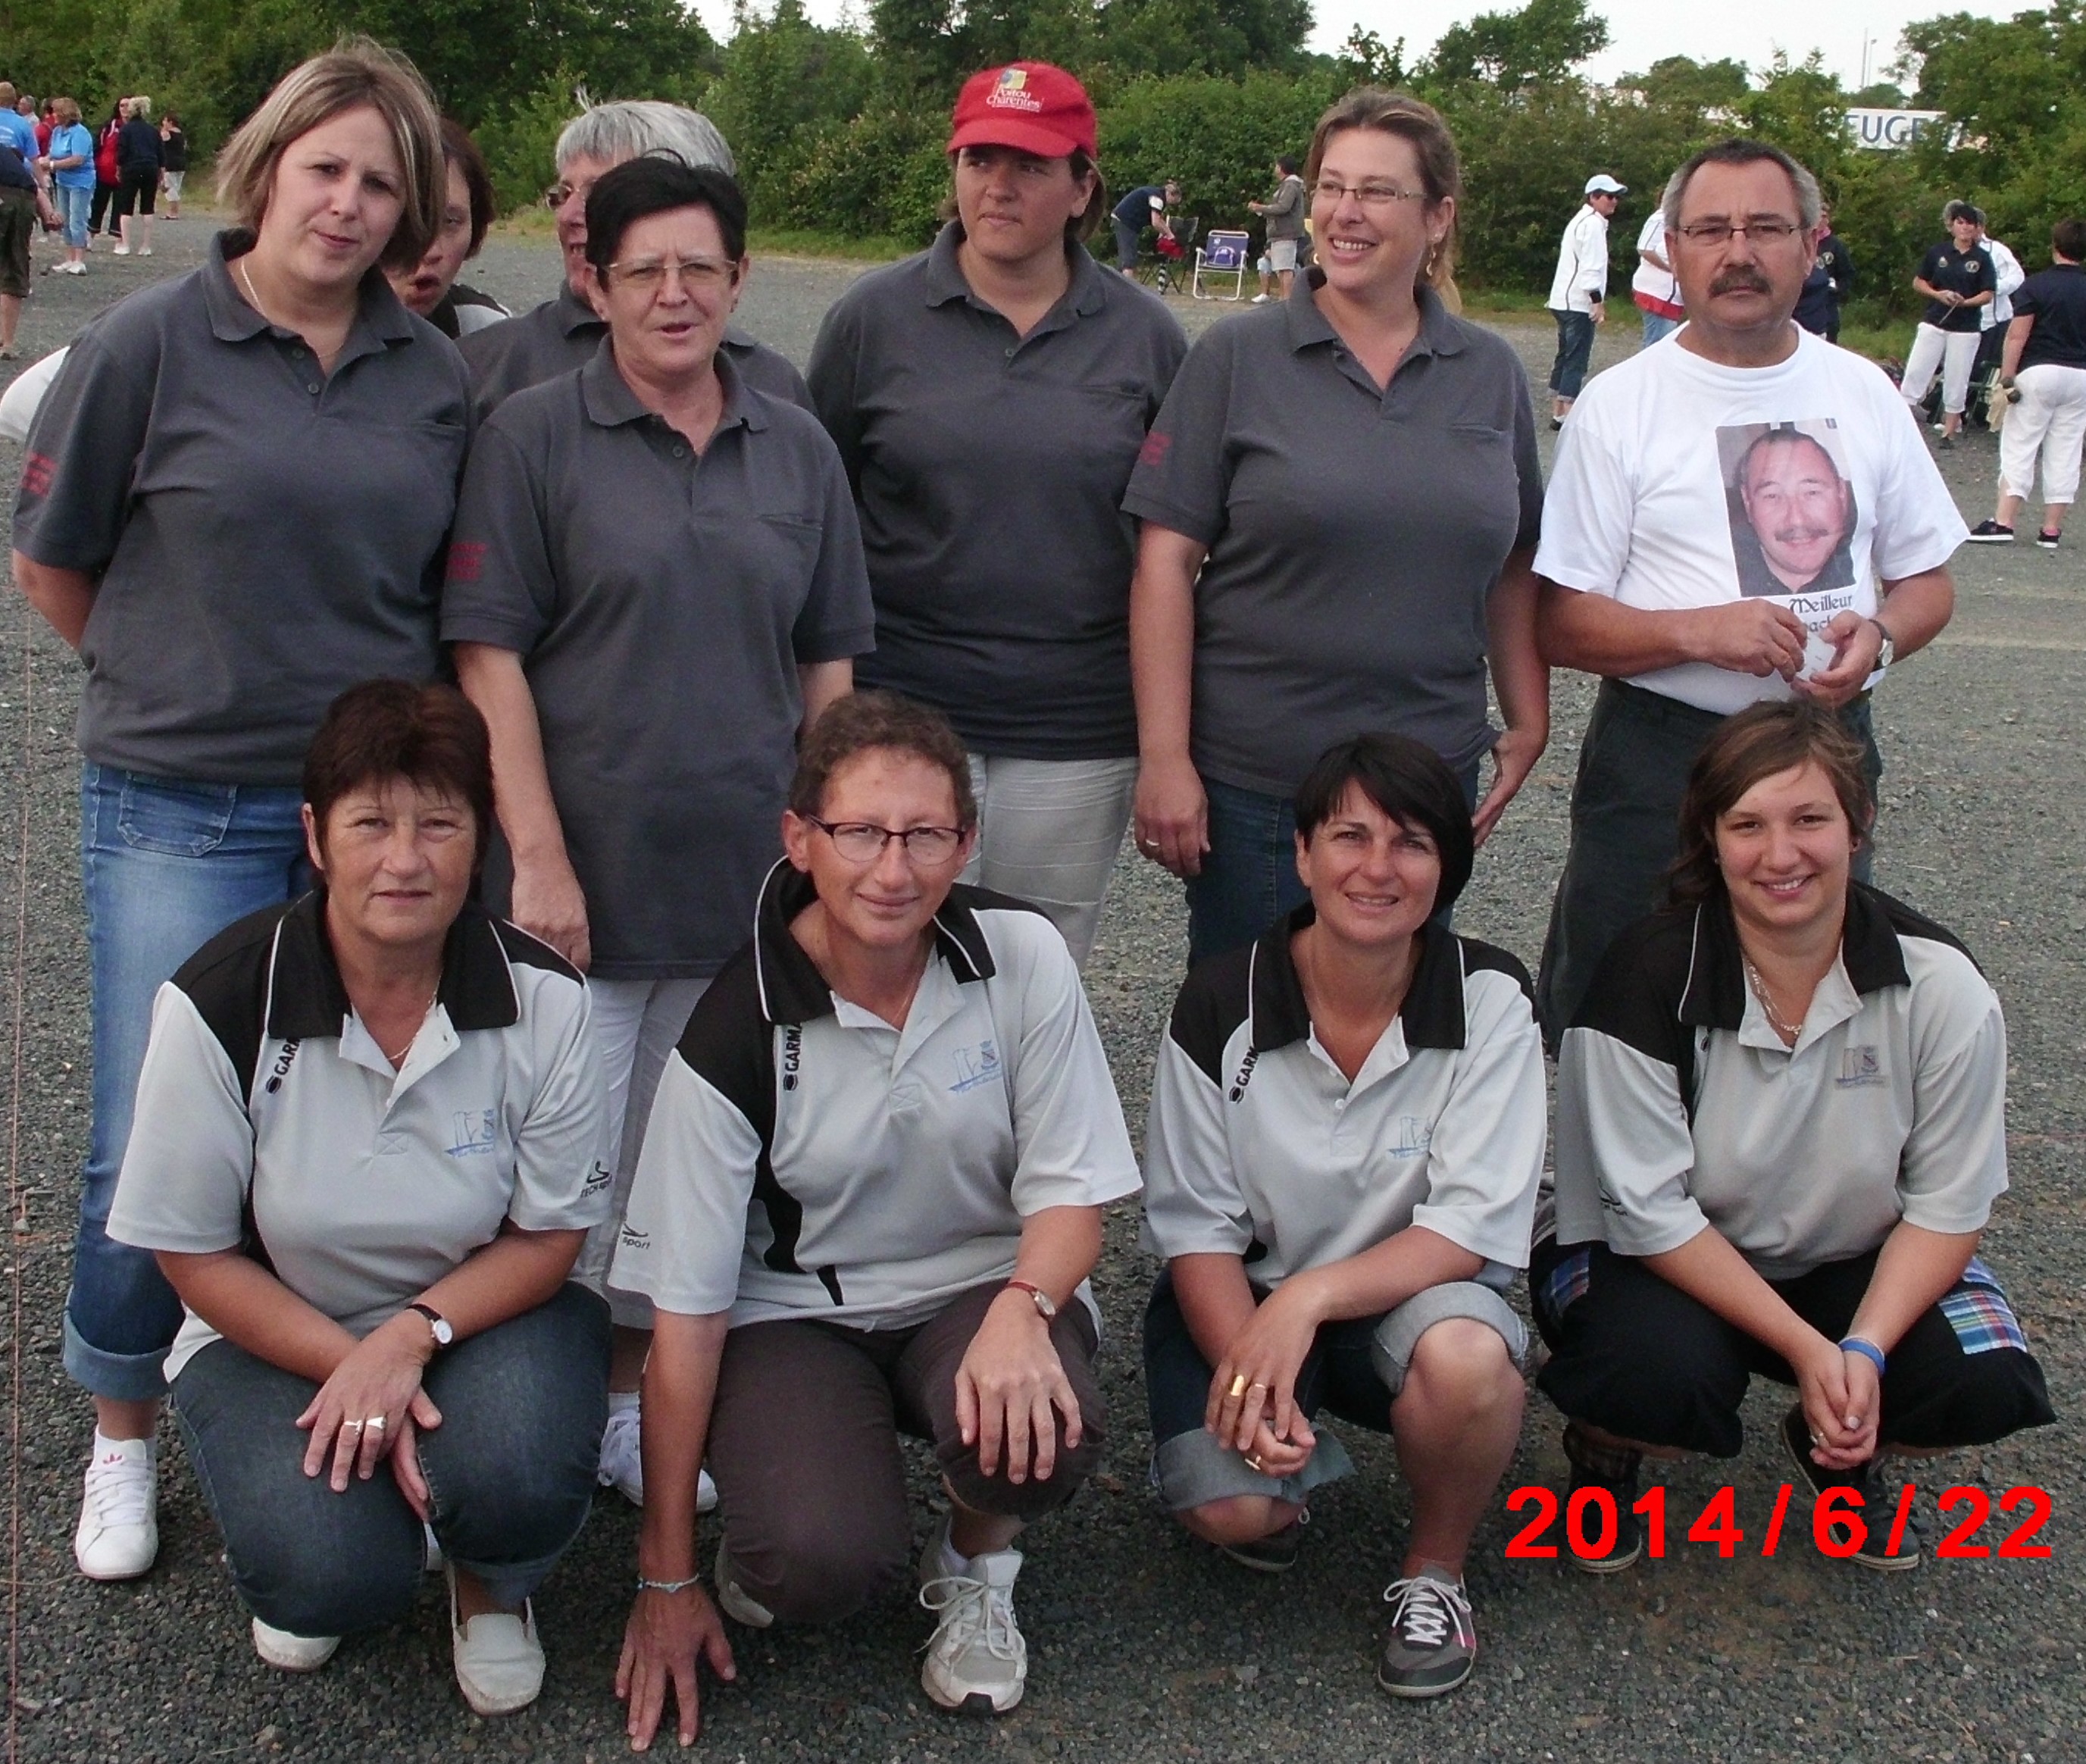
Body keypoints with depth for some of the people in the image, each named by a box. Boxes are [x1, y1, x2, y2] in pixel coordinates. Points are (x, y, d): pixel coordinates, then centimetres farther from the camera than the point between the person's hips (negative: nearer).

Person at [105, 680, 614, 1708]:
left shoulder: (540, 998, -15)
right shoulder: (220, 1007, -19)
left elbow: (548, 1235, -7)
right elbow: (192, 1253, -9)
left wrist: (411, 1337, -23)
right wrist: (349, 1369, -19)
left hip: (481, 1312, 1)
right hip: (277, 1327, -1)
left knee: (519, 1485, -31)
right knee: (333, 1577, -26)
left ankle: (490, 1582, 8)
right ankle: (303, 1524, 14)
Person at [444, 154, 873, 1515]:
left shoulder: (798, 450, 9)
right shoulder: (536, 437, -2)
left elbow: (829, 665, 12)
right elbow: (491, 654, -7)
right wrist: (538, 855, -13)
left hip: (744, 874, 4)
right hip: (583, 872, -3)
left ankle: (632, 1392, 29)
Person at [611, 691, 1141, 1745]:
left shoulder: (1021, 957, -12)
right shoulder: (737, 1034, -16)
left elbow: (1071, 1192, -6)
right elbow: (685, 1310, -12)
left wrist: (1020, 1309, -31)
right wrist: (666, 1579, -9)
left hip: (982, 1284, 2)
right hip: (799, 1312, -1)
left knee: (1044, 1434, -33)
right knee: (821, 1562, -29)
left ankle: (975, 1569, 4)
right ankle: (764, 1541, 11)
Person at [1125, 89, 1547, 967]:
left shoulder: (1491, 374, 6)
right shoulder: (1236, 358, -3)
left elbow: (1514, 567, 13)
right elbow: (1167, 562, -7)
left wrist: (1530, 722, 5)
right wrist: (1163, 757, -12)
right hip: (1253, 785, -3)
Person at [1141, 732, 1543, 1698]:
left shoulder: (1489, 999, -13)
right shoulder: (1222, 1003, -12)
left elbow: (1477, 1223, -18)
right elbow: (1196, 1228, -9)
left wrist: (1308, 1300, -31)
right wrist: (1251, 1375, -26)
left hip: (1410, 1293, 0)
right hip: (1243, 1293, 0)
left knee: (1465, 1360, -35)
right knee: (1230, 1504, -27)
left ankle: (1434, 1568, -3)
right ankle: (1286, 1476, 14)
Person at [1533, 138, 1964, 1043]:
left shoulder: (1862, 392, 7)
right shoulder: (1620, 405, -3)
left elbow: (1927, 579, 13)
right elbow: (1558, 624, -6)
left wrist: (1879, 635, -10)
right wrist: (1698, 631, -22)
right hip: (1658, 758, -3)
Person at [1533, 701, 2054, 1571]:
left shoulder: (1941, 988, -15)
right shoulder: (1650, 979, -23)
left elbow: (1949, 1204, -10)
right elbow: (1653, 1214, -19)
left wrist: (1863, 1351, -24)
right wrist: (1805, 1349, -24)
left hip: (1854, 1266, 3)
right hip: (1662, 1263, -3)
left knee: (1987, 1386, -23)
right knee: (1663, 1379, -34)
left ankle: (1837, 1450, 13)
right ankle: (1604, 1451, 5)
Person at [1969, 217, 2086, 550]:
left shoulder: (2035, 286, -6)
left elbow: (2017, 336, -12)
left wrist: (2007, 378, -11)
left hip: (2039, 372, -4)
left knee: (2019, 448, -2)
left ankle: (2003, 523, -9)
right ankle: (2051, 529, 7)